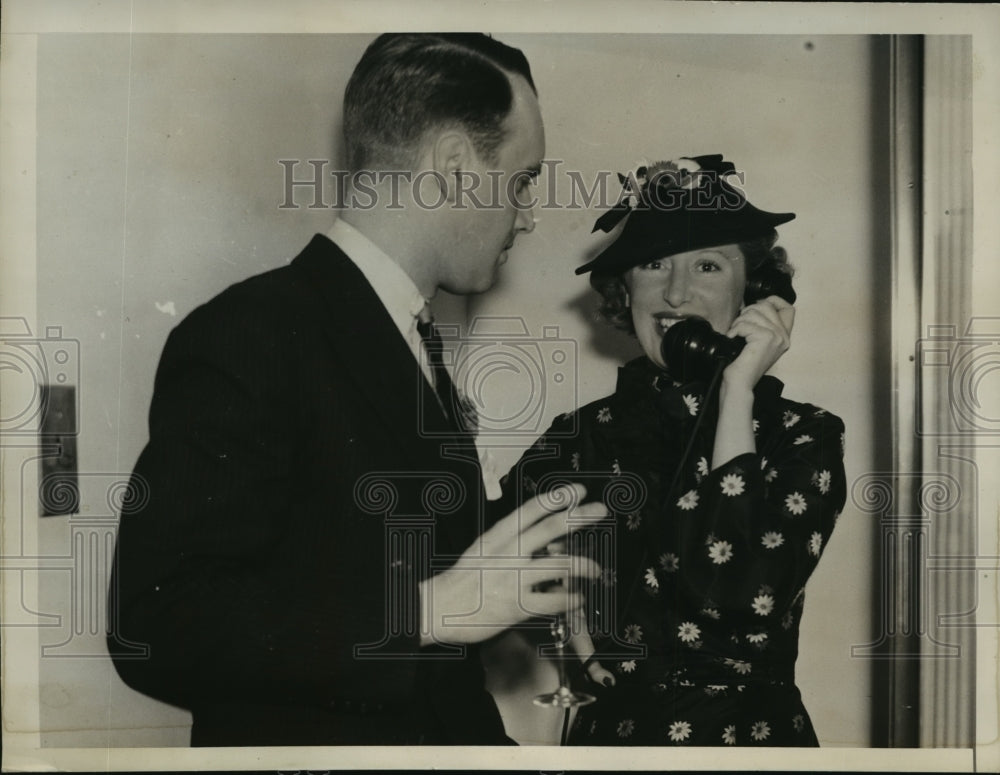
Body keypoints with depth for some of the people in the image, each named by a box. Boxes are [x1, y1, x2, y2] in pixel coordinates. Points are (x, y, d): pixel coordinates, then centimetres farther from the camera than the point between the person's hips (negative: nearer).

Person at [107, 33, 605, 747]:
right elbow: (157, 628, -25)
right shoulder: (248, 334, -20)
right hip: (311, 735, -8)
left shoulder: (416, 346, 7)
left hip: (446, 723, 8)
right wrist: (423, 610, -28)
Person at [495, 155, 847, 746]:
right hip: (617, 729, 2)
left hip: (755, 730, -1)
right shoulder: (585, 437, -7)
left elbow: (749, 593, -23)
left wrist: (736, 394, -22)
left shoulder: (804, 436, -10)